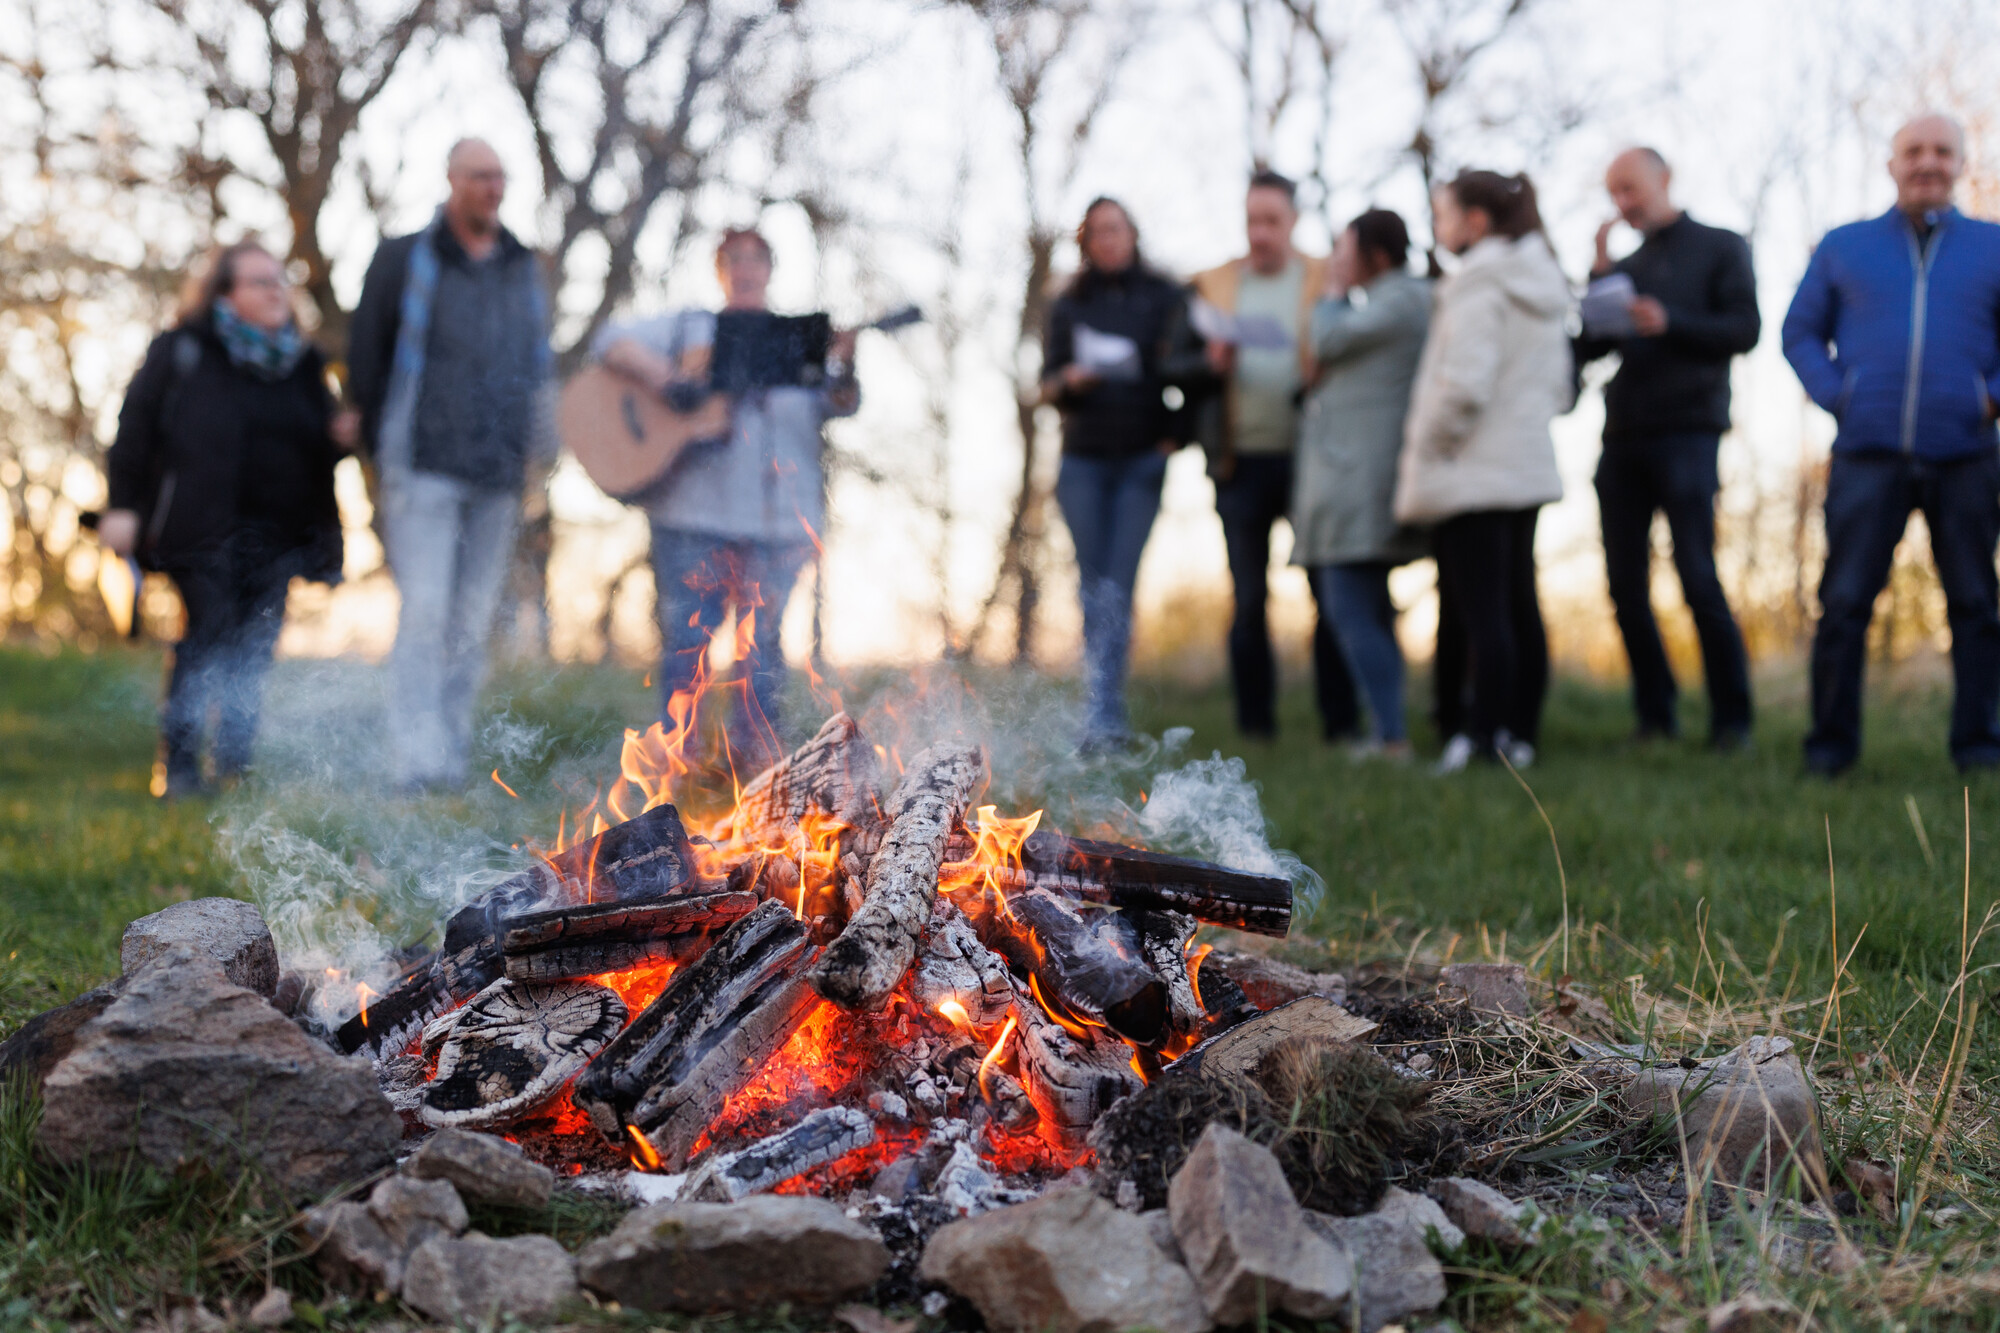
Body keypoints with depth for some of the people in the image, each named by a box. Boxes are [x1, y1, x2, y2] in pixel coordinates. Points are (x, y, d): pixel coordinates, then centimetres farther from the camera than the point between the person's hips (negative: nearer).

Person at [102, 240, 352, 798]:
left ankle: (237, 762, 9)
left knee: (256, 643, 1)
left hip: (277, 534, 4)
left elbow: (315, 453, 23)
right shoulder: (182, 351, 4)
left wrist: (339, 439, -1)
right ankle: (180, 764, -2)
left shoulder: (303, 364, 16)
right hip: (204, 528, -4)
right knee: (208, 633, -11)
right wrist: (123, 505, -5)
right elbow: (136, 427, 1)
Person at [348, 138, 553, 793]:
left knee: (473, 622, 5)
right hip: (425, 469, -4)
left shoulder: (525, 269, 16)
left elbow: (537, 365, 22)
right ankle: (419, 761, -14)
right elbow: (364, 357, 6)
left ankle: (452, 761, 12)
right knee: (424, 611, -13)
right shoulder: (403, 259, 4)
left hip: (498, 476, 4)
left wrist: (532, 445, 9)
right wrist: (387, 446, 2)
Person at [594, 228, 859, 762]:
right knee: (686, 637, -2)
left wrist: (843, 368, -18)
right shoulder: (688, 327, 13)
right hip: (694, 514, -1)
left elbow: (840, 404, 4)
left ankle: (759, 754, 11)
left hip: (778, 517, 1)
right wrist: (666, 379, -14)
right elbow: (614, 342, 3)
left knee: (764, 639, 3)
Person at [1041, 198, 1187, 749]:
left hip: (1140, 459, -2)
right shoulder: (1069, 305, 12)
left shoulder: (1163, 298, 6)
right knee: (1093, 582, 0)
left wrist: (1177, 432, -8)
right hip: (1082, 460, 2)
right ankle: (1106, 715, 9)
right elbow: (1047, 385, 11)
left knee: (1118, 583, -11)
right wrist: (1068, 381, -10)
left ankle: (1102, 713, -12)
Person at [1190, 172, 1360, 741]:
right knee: (1249, 599, 5)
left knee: (1329, 595, -1)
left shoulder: (1327, 281, 5)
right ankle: (1254, 722, 12)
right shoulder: (1213, 284, 14)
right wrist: (1211, 360, -9)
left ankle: (1342, 721, 6)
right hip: (1241, 459, 2)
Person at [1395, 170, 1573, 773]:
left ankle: (1484, 739, -10)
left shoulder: (1479, 285, -13)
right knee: (1520, 605, 12)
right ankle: (1521, 734, 17)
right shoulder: (1543, 288, 14)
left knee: (1481, 612, -9)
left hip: (1471, 474, -9)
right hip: (1529, 465, 9)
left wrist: (1423, 447, -10)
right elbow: (1560, 385, 18)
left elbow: (1464, 383, -21)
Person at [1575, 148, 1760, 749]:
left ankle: (1731, 719, -5)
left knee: (1698, 577, -12)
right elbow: (1588, 349, 12)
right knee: (1626, 586, 2)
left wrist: (1669, 322, -17)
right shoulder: (1626, 265, 21)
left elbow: (1744, 331, -4)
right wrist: (1600, 274, 2)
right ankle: (1655, 715, 9)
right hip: (1622, 438, 5)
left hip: (1687, 433, -5)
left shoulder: (1720, 248, 7)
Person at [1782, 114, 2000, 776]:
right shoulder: (1843, 247, 14)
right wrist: (1834, 394, 0)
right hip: (1868, 454, 0)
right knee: (1844, 601, -4)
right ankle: (1831, 743, 4)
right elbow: (1801, 332, 15)